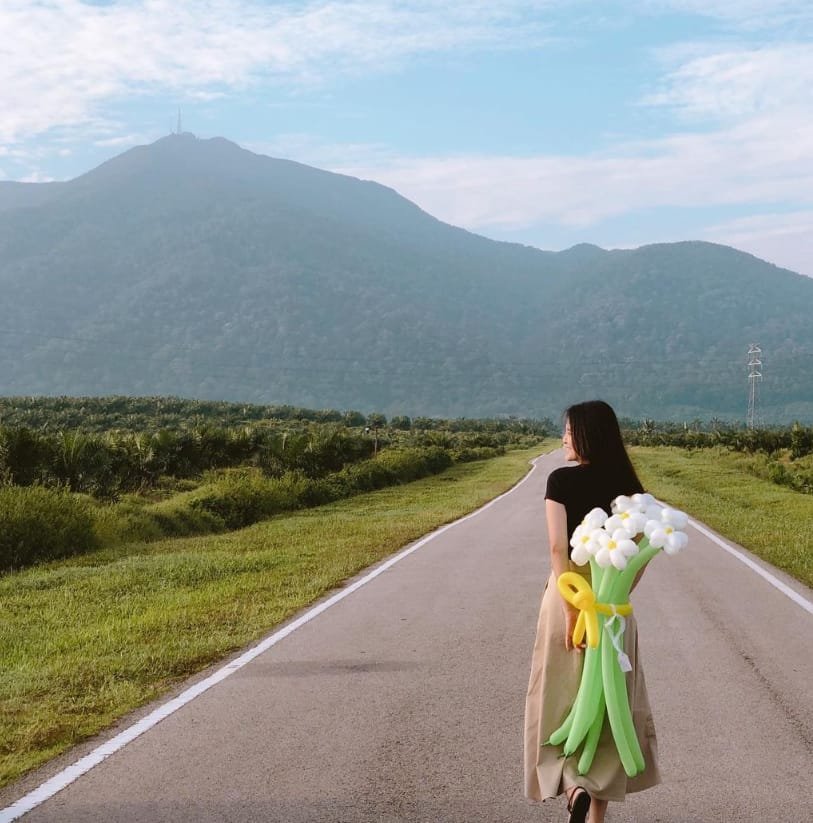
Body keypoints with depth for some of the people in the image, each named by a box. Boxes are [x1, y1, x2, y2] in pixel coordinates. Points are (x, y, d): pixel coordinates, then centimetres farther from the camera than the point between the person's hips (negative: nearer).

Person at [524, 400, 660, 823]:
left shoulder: (561, 480, -9)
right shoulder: (627, 483, 2)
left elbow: (558, 547, -18)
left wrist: (571, 610, -17)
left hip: (570, 592, -3)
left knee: (564, 694, 9)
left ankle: (571, 783, -12)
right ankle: (601, 787, 16)